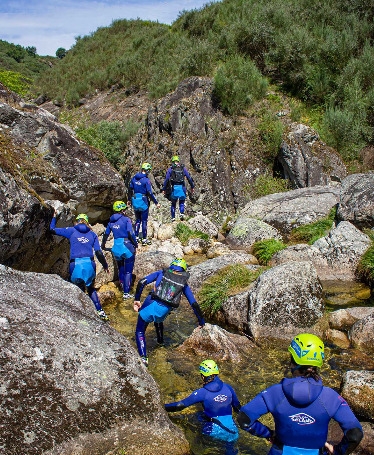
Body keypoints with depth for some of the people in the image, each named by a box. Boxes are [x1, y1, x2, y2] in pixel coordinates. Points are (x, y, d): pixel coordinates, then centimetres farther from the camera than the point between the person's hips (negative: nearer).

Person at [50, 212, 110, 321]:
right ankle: (100, 311, 12)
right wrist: (105, 266, 19)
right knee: (91, 289, 23)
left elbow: (52, 229, 17)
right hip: (89, 264, 2)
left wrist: (54, 217, 35)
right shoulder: (92, 234, 14)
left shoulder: (71, 231, 9)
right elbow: (99, 253, 6)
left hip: (76, 265, -2)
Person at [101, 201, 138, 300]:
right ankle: (126, 293, 3)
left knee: (121, 270, 22)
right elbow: (130, 234, -16)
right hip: (127, 247, -5)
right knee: (128, 271, 3)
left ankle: (124, 289, 33)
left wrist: (103, 245, 31)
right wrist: (136, 244, -2)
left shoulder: (111, 221, 7)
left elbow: (106, 234, 14)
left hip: (116, 248, 5)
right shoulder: (126, 219, -8)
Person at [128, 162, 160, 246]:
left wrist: (129, 199, 23)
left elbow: (130, 189, 10)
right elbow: (150, 193, -16)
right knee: (144, 221, 4)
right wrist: (156, 203, -9)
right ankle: (144, 239, 8)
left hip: (135, 201, 6)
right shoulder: (146, 180, -15)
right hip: (143, 202, -6)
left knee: (137, 220, 17)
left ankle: (136, 237, 18)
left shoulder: (134, 178, 4)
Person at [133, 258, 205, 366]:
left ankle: (143, 357, 3)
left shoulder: (162, 273, 15)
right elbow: (194, 304, 15)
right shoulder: (183, 283, 17)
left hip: (150, 305, -2)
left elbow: (142, 282, 0)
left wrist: (137, 299, 4)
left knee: (140, 332, 18)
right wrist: (201, 321, 23)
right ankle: (160, 340, 53)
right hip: (163, 311, 2)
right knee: (158, 319, 40)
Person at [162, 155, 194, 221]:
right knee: (181, 202, 14)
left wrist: (164, 189, 4)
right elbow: (189, 178, 9)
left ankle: (173, 217, 9)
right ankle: (182, 213, -9)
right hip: (182, 187, 1)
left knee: (173, 203, 13)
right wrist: (192, 187, 18)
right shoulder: (183, 168, 12)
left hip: (174, 187, -1)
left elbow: (166, 179, 0)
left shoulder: (170, 169, 7)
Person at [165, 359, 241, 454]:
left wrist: (163, 407, -1)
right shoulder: (228, 388, -2)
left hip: (214, 432, -5)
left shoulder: (202, 393, -13)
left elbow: (181, 404, -11)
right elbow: (237, 407, 10)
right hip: (231, 432, 5)